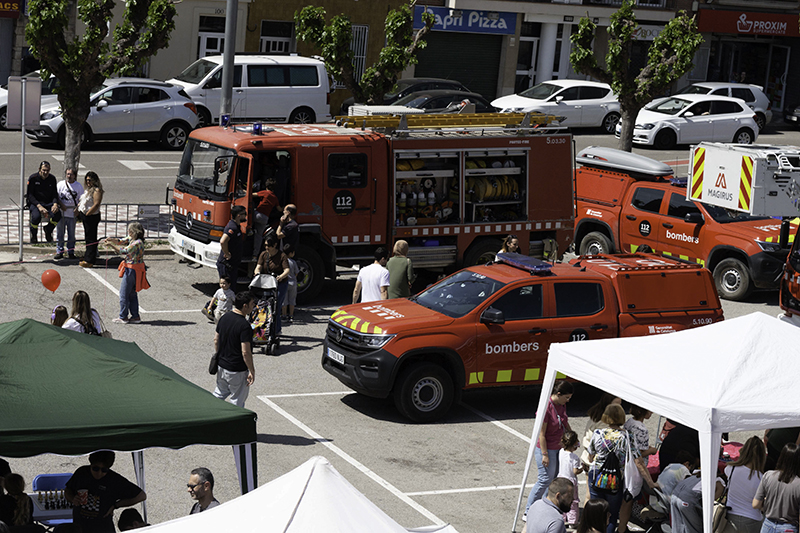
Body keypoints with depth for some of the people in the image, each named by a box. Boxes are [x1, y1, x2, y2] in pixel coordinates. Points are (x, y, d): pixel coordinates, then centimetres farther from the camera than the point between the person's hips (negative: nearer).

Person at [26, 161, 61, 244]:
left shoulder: (52, 178, 6)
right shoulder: (33, 178, -5)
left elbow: (55, 193, 8)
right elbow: (30, 195, -7)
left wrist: (55, 204, -15)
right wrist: (39, 206, -22)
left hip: (49, 203, 3)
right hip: (35, 203, -3)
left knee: (57, 214, -29)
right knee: (36, 216, -36)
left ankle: (48, 230, 4)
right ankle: (33, 235, -3)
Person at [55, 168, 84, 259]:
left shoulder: (79, 186, 4)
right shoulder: (60, 184, 3)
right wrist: (61, 205, -13)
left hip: (72, 214, 0)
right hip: (61, 213, 0)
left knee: (71, 234, 5)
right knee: (59, 233, 4)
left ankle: (71, 252, 14)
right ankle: (59, 251, 12)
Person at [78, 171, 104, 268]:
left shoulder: (97, 190, -15)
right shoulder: (88, 189, 15)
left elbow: (96, 205, -22)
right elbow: (82, 201, 27)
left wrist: (87, 213, -17)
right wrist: (78, 207, 12)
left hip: (92, 217, -10)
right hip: (85, 216, 10)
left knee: (91, 238, -6)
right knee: (87, 237, 16)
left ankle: (89, 261, -4)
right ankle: (87, 258, 25)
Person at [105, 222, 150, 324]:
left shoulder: (138, 243, -22)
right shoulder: (131, 239, 8)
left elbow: (124, 251, -27)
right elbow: (121, 241, 7)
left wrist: (111, 245, -28)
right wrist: (111, 240, -11)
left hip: (132, 270, -10)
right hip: (131, 269, 10)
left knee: (124, 293, -2)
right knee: (132, 294, 15)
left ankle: (123, 317, 5)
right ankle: (135, 316, 20)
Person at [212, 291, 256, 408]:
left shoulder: (224, 317, 0)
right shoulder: (244, 325, -24)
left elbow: (216, 340, 10)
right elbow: (245, 352, -24)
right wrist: (252, 371, -15)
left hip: (221, 365, 7)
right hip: (237, 371, -7)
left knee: (219, 394, 24)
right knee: (237, 401, 9)